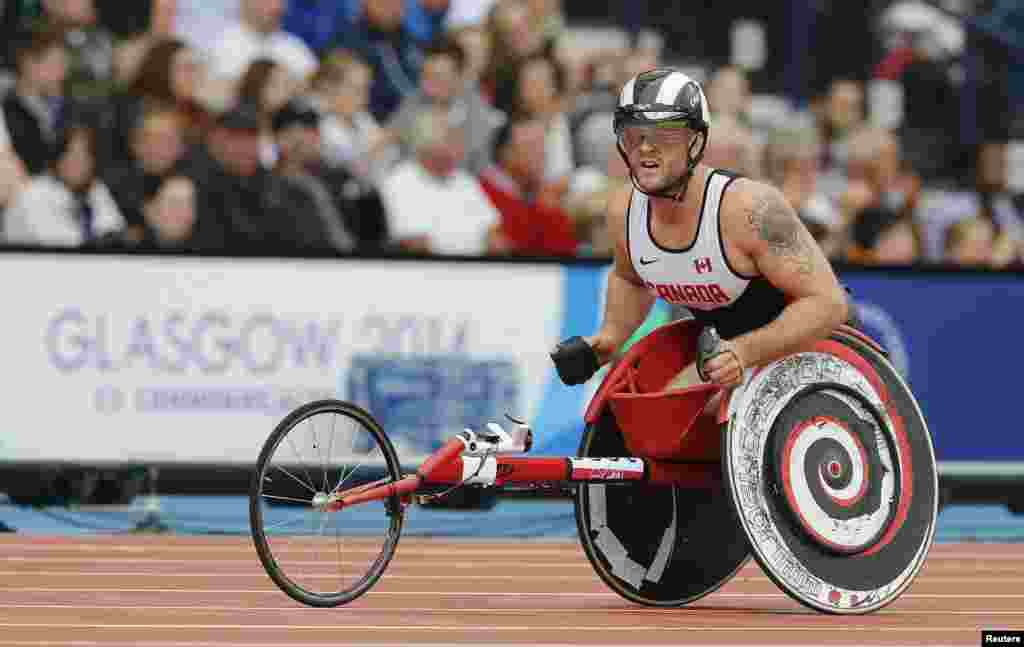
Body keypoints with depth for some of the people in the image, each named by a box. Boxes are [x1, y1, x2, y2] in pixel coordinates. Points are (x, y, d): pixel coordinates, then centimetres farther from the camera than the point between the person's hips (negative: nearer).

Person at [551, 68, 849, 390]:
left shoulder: (749, 208, -27)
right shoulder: (624, 210, -6)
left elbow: (829, 303, -27)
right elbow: (629, 280, 20)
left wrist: (747, 352, -37)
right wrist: (609, 338, 1)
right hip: (725, 351, 7)